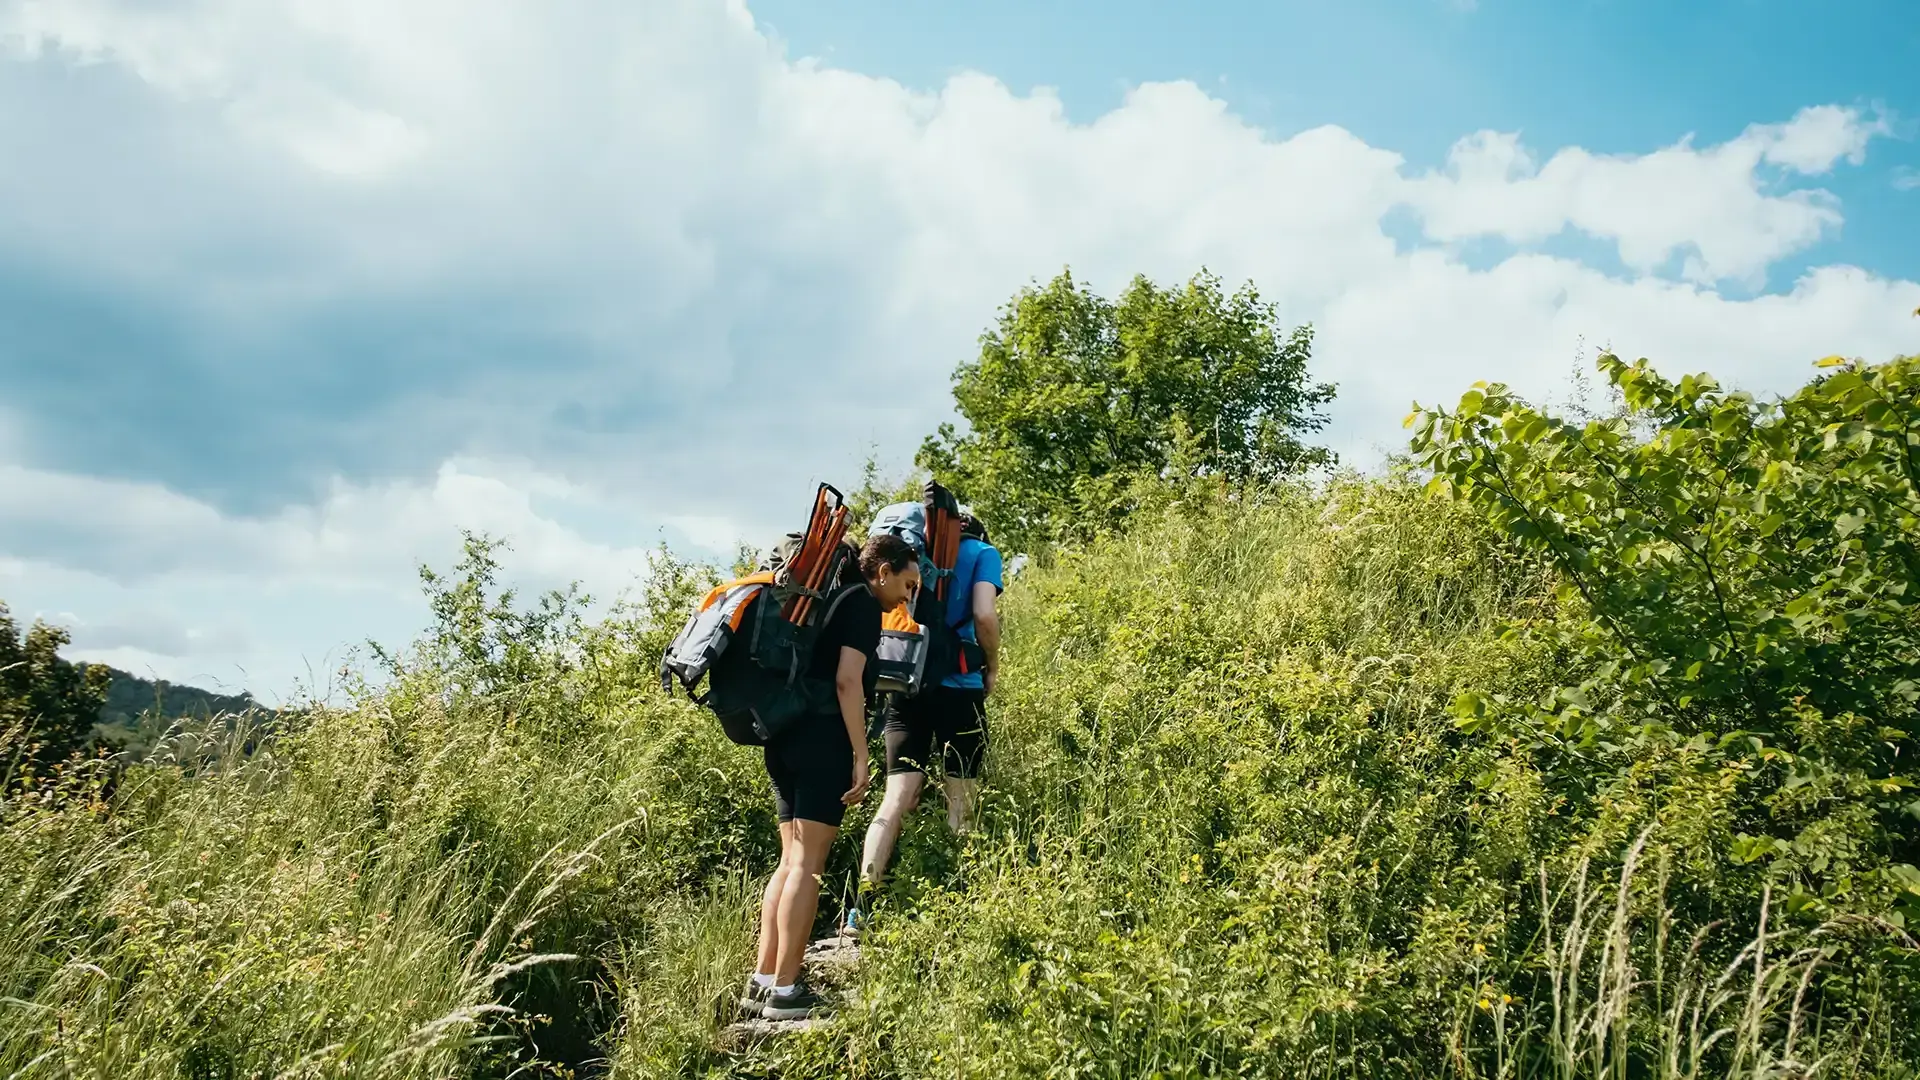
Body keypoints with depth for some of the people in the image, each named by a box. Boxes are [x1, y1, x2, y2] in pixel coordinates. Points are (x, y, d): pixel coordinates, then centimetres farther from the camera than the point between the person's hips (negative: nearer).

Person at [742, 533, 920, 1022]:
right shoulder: (864, 604, -4)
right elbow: (847, 681, -15)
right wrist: (860, 755, -14)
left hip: (785, 738, 9)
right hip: (822, 738, -9)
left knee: (791, 861, 10)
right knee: (808, 864, -8)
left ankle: (762, 982, 10)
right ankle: (785, 992, -7)